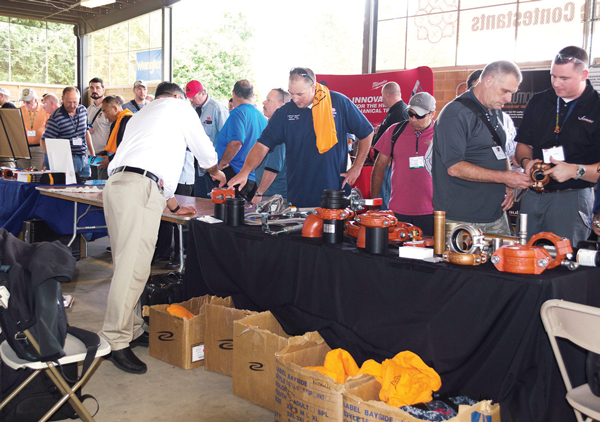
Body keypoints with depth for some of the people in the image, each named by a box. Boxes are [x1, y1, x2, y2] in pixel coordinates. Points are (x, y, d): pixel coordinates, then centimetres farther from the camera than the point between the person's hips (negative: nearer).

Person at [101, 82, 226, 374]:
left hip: (116, 183, 9)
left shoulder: (140, 117, 37)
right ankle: (116, 342, -13)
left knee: (128, 263, 11)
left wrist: (173, 206, 42)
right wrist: (216, 172, 42)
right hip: (140, 188, -9)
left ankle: (132, 330, 16)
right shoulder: (179, 107, 16)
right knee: (134, 267, -12)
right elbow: (204, 148, 20)